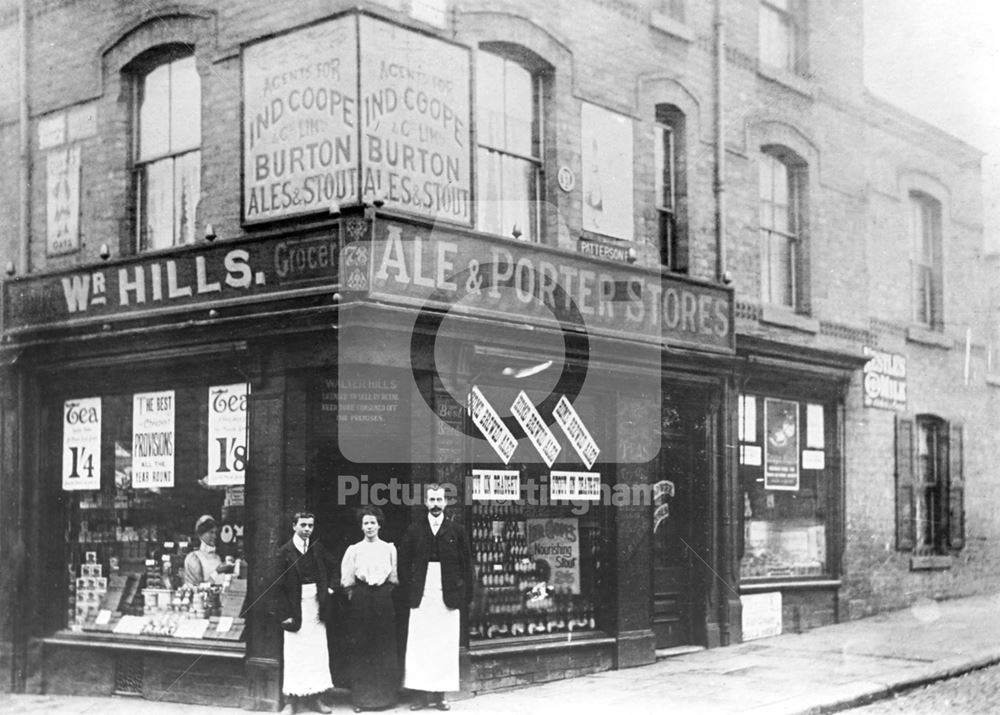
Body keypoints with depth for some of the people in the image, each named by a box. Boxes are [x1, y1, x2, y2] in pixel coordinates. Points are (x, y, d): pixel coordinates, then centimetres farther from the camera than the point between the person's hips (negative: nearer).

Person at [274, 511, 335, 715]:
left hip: (316, 606, 4)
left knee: (318, 652, 7)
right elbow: (280, 586, -8)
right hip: (296, 608, -4)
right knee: (294, 655, 0)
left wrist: (328, 588, 7)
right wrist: (285, 614, -13)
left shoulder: (318, 549, 6)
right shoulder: (285, 551, -6)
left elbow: (330, 568, 22)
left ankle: (316, 697, 15)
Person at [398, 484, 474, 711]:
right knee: (420, 647, -1)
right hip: (421, 597, 0)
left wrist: (465, 595, -1)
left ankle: (440, 694, 8)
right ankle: (422, 694, 4)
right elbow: (403, 562, 9)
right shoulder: (414, 530, 6)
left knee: (445, 648, 1)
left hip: (448, 597, 0)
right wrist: (409, 587, 0)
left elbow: (467, 565, 5)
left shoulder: (457, 531, 4)